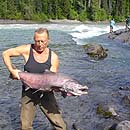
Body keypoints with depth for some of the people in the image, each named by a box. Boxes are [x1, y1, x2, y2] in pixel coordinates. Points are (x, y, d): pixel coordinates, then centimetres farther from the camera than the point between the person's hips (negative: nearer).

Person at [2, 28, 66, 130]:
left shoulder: (53, 57, -8)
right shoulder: (27, 50, -10)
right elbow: (5, 54, -1)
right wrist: (12, 70, -11)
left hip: (46, 93, 0)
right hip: (28, 93, 0)